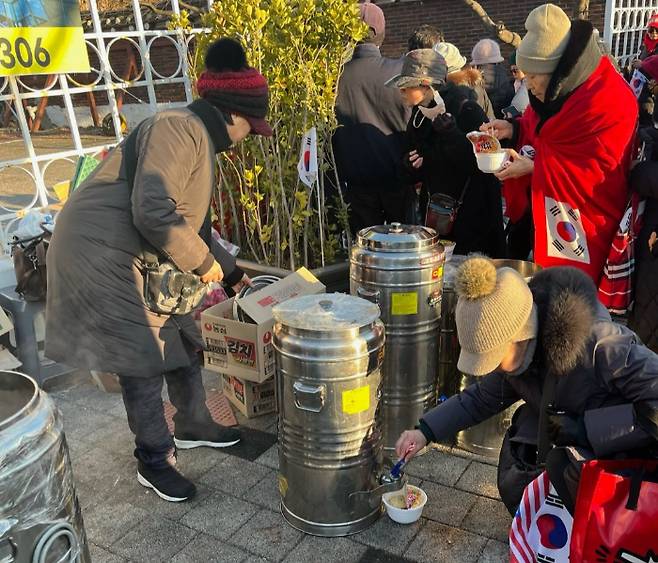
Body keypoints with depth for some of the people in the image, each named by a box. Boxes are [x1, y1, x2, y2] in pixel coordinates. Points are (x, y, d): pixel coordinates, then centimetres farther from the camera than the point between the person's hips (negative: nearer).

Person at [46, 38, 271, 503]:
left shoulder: (201, 141, 14)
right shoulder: (179, 130, -19)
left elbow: (189, 221, 24)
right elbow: (153, 212, -30)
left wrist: (230, 271, 27)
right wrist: (202, 262, -16)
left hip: (138, 257, 10)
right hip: (101, 252, -10)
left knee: (183, 337, 15)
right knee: (144, 358, -4)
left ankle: (193, 426, 34)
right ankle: (155, 461, 13)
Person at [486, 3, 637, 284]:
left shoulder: (609, 101, -20)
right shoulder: (557, 90, 7)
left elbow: (596, 168, -22)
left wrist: (534, 167, -23)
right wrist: (514, 129, -3)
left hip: (583, 226, -8)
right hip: (544, 213, 8)